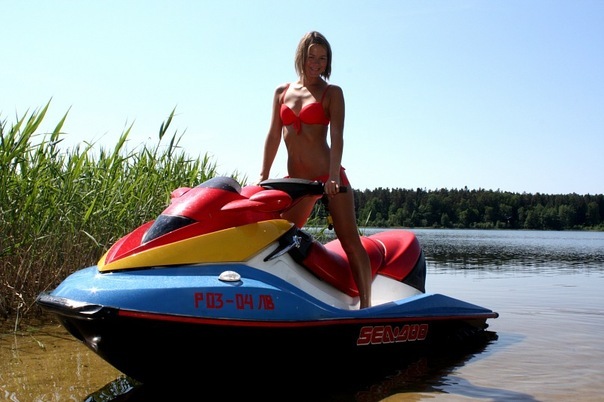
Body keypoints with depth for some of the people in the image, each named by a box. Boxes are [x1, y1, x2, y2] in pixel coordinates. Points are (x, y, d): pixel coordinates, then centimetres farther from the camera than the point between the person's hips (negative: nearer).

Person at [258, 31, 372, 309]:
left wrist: (334, 175, -25)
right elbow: (273, 136, 12)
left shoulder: (331, 93, 1)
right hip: (297, 181, 5)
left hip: (328, 176, -5)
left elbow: (337, 137, -11)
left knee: (350, 241, -7)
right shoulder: (282, 92, 12)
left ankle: (366, 304, -3)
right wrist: (263, 177, 6)